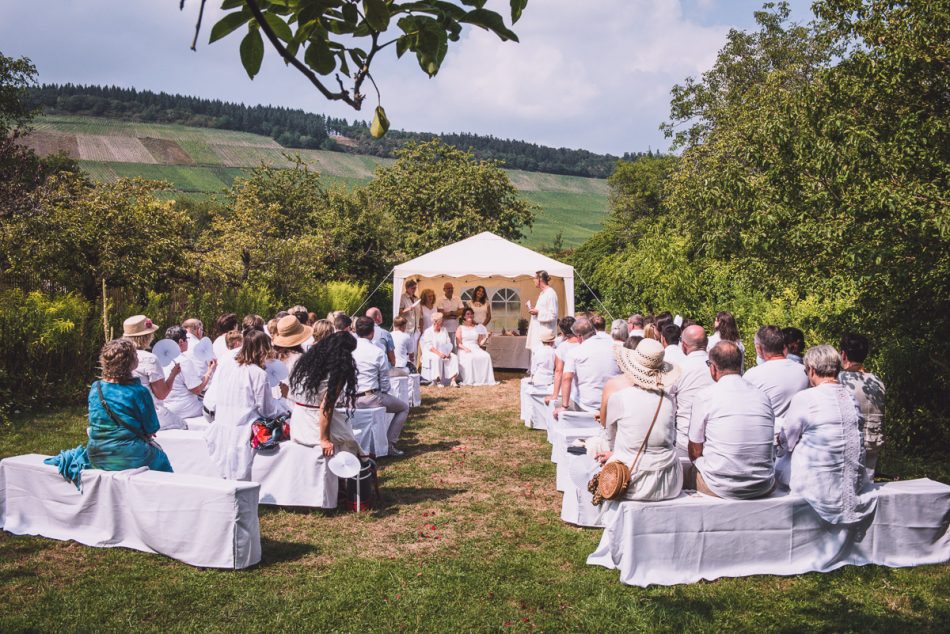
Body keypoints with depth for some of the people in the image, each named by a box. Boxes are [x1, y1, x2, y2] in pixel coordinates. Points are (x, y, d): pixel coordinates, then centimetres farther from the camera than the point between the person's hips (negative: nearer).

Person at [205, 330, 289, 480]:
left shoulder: (226, 368, 7)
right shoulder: (258, 374, -11)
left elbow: (215, 403, 15)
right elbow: (267, 410, -7)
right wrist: (282, 397, 9)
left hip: (221, 435, 6)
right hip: (243, 436, -6)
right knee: (241, 478, 1)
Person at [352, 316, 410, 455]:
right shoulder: (377, 352, -10)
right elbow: (384, 380, -4)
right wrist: (384, 393, 14)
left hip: (350, 400, 6)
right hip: (371, 398, -6)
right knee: (404, 407, 17)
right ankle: (390, 443, 9)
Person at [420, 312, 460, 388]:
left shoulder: (444, 330, 16)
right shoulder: (428, 332, -1)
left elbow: (449, 343, 11)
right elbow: (429, 346, -11)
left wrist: (448, 352, -10)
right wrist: (438, 353, -24)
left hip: (444, 352, 5)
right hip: (431, 353, -5)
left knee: (454, 357, -22)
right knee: (437, 359, -37)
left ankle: (453, 380, -27)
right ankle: (438, 381, -30)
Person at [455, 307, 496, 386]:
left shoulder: (477, 328, 18)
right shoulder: (461, 328, 9)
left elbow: (480, 343, 16)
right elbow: (458, 343, -1)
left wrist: (486, 337, -1)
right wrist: (465, 348, -19)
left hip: (476, 349, 4)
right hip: (464, 350, -3)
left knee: (486, 356, -27)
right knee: (470, 358, -37)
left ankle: (485, 379, -27)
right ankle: (470, 380, -33)